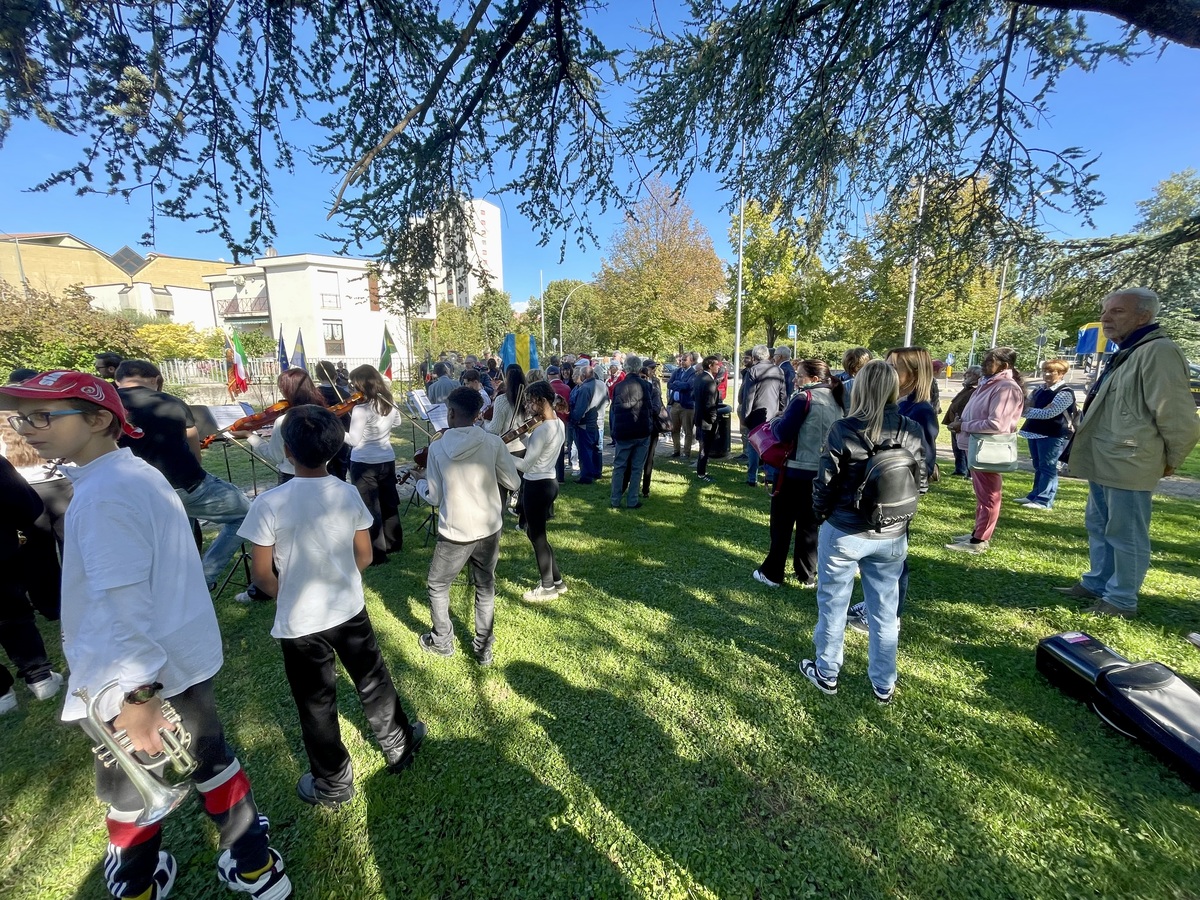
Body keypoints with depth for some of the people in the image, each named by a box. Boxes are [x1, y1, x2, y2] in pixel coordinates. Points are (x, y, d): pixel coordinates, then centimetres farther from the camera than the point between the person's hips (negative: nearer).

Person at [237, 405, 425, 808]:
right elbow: (365, 556, -1)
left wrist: (287, 594, 9)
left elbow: (261, 573, -11)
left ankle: (332, 784, 38)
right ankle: (400, 746, 43)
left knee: (317, 704, 17)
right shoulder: (348, 493, -10)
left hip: (300, 622, -2)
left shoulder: (269, 503, -20)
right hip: (350, 610, 3)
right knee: (373, 683, 22)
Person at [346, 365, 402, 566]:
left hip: (364, 464, -7)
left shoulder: (361, 408, -21)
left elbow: (353, 440, -19)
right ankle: (394, 542, 33)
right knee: (389, 503, 19)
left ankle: (376, 553, 12)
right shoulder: (390, 402, 0)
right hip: (387, 460, 7)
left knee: (369, 509, 4)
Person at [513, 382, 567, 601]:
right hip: (549, 482, 10)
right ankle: (557, 580, 30)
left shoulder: (542, 429, -23)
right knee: (534, 531, 21)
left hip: (537, 486, -10)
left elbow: (526, 464, -21)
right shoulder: (559, 424, 7)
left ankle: (548, 588, 23)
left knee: (537, 536, 7)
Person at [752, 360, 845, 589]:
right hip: (821, 471, 7)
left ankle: (772, 574, 15)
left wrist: (775, 423, 1)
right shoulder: (835, 401, 10)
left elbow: (783, 433, -20)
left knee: (782, 523, 5)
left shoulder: (804, 398, -15)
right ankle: (807, 576, 24)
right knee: (809, 524, 16)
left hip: (796, 471, -7)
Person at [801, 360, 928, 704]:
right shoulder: (910, 431, -5)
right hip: (892, 537, 4)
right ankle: (883, 685, 32)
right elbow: (921, 484, 2)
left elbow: (825, 482, -11)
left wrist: (821, 514, 7)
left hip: (843, 532, -3)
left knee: (832, 605, 14)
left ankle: (827, 674, 30)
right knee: (885, 611, 17)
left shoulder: (844, 429, -16)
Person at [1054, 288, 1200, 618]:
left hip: (1127, 465, -10)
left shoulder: (1158, 352, -17)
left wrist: (1170, 461, -6)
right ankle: (1096, 583, 34)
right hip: (1104, 463, 10)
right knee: (1099, 527, 20)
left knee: (1125, 536, 2)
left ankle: (1121, 601, 15)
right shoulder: (1126, 353, 16)